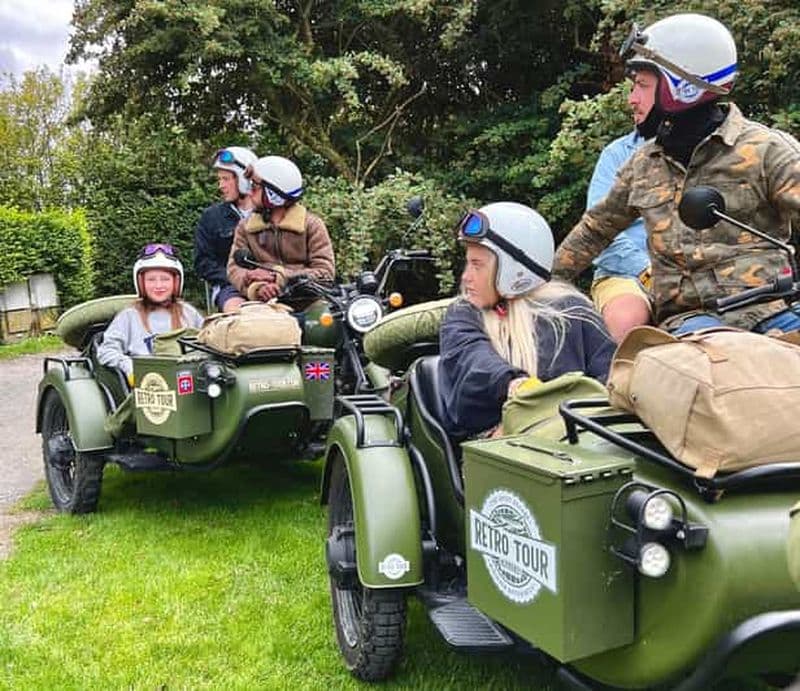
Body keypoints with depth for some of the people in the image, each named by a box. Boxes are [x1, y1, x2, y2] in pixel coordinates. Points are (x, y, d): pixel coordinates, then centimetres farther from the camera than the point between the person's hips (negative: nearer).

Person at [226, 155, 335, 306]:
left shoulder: (311, 224, 5)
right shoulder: (245, 226, 17)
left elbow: (326, 272, -5)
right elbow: (234, 267, 5)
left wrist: (276, 277, -13)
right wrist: (257, 287, -18)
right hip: (261, 300, 1)